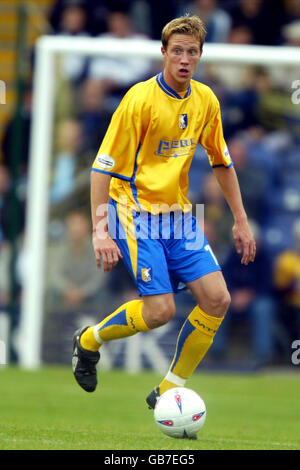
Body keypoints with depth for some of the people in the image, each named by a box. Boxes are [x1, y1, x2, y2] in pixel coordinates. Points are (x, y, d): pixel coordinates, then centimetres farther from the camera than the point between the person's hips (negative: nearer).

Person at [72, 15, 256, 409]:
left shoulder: (205, 100, 4)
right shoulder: (140, 100, -15)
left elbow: (221, 162, 18)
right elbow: (103, 167, -15)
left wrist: (241, 221, 16)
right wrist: (100, 230, -22)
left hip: (178, 214, 6)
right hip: (135, 211, -6)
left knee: (217, 299, -7)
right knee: (160, 309, -17)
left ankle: (169, 390, 7)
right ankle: (88, 341, 11)